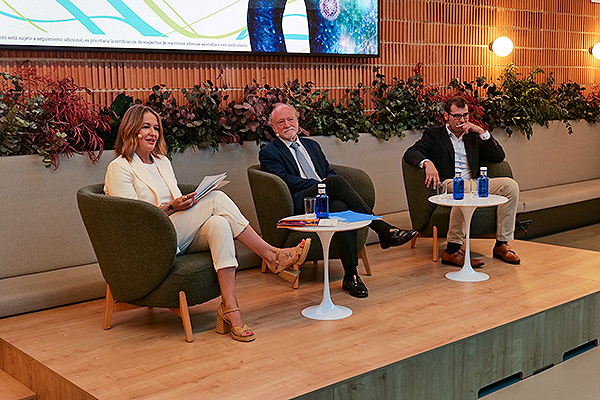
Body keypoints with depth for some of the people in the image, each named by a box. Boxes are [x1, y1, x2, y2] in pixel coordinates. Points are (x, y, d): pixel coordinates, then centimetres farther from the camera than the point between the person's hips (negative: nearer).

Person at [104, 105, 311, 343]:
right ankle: (271, 255, -21)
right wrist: (170, 207, -19)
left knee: (219, 224, -30)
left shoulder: (162, 162, 21)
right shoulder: (119, 168, -2)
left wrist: (186, 204, -2)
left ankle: (229, 308, -36)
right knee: (216, 198, -24)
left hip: (180, 238, 7)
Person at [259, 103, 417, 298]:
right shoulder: (268, 153, 11)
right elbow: (285, 181, -4)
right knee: (336, 181, -33)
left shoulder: (312, 145, 30)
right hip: (300, 205, -5)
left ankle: (350, 275, -40)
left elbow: (329, 172, 26)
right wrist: (323, 184, -12)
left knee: (341, 207, -35)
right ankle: (383, 230, -32)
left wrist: (330, 182, -1)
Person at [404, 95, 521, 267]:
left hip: (474, 183, 6)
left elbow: (499, 156, 15)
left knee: (510, 185, -15)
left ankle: (502, 244, -12)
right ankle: (452, 250, -34)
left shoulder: (472, 136, 24)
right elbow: (410, 153, -5)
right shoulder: (434, 135, 11)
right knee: (465, 190, -39)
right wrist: (427, 163, -28)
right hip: (447, 184, -5)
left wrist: (482, 132, 4)